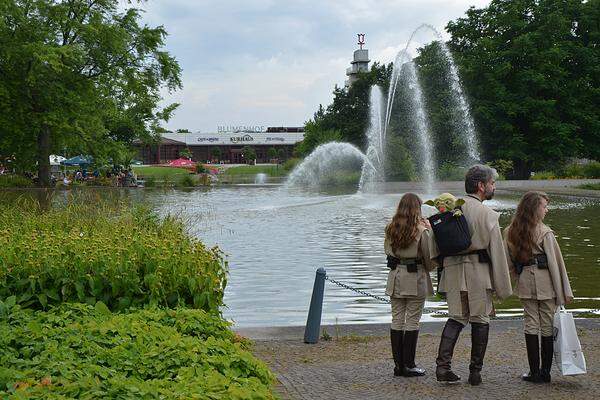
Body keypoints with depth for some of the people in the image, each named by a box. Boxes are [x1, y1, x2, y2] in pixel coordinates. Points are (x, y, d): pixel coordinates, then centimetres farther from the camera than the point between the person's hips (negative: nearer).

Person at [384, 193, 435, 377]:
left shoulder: (390, 229, 1)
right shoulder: (421, 230, -12)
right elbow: (429, 257, -6)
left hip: (395, 277, 5)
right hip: (415, 278, -4)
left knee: (397, 320, 9)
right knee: (412, 321, 1)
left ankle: (398, 364, 11)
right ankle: (408, 365, 2)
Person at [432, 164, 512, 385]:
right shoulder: (487, 214, -9)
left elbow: (436, 247, 8)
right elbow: (497, 253, -7)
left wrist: (441, 266, 18)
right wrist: (502, 288, -2)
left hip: (453, 270, 4)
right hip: (479, 273, -4)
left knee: (456, 318, 11)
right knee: (480, 320, 7)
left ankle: (442, 365, -2)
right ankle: (475, 372, 12)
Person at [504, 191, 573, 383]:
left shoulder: (510, 232, 3)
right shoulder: (545, 233, -12)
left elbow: (509, 263, 8)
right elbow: (555, 262, -10)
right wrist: (564, 292, -7)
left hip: (525, 283, 4)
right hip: (545, 283, -4)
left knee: (530, 325, 9)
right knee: (547, 327, 6)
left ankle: (534, 372, 9)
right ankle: (545, 372, 10)